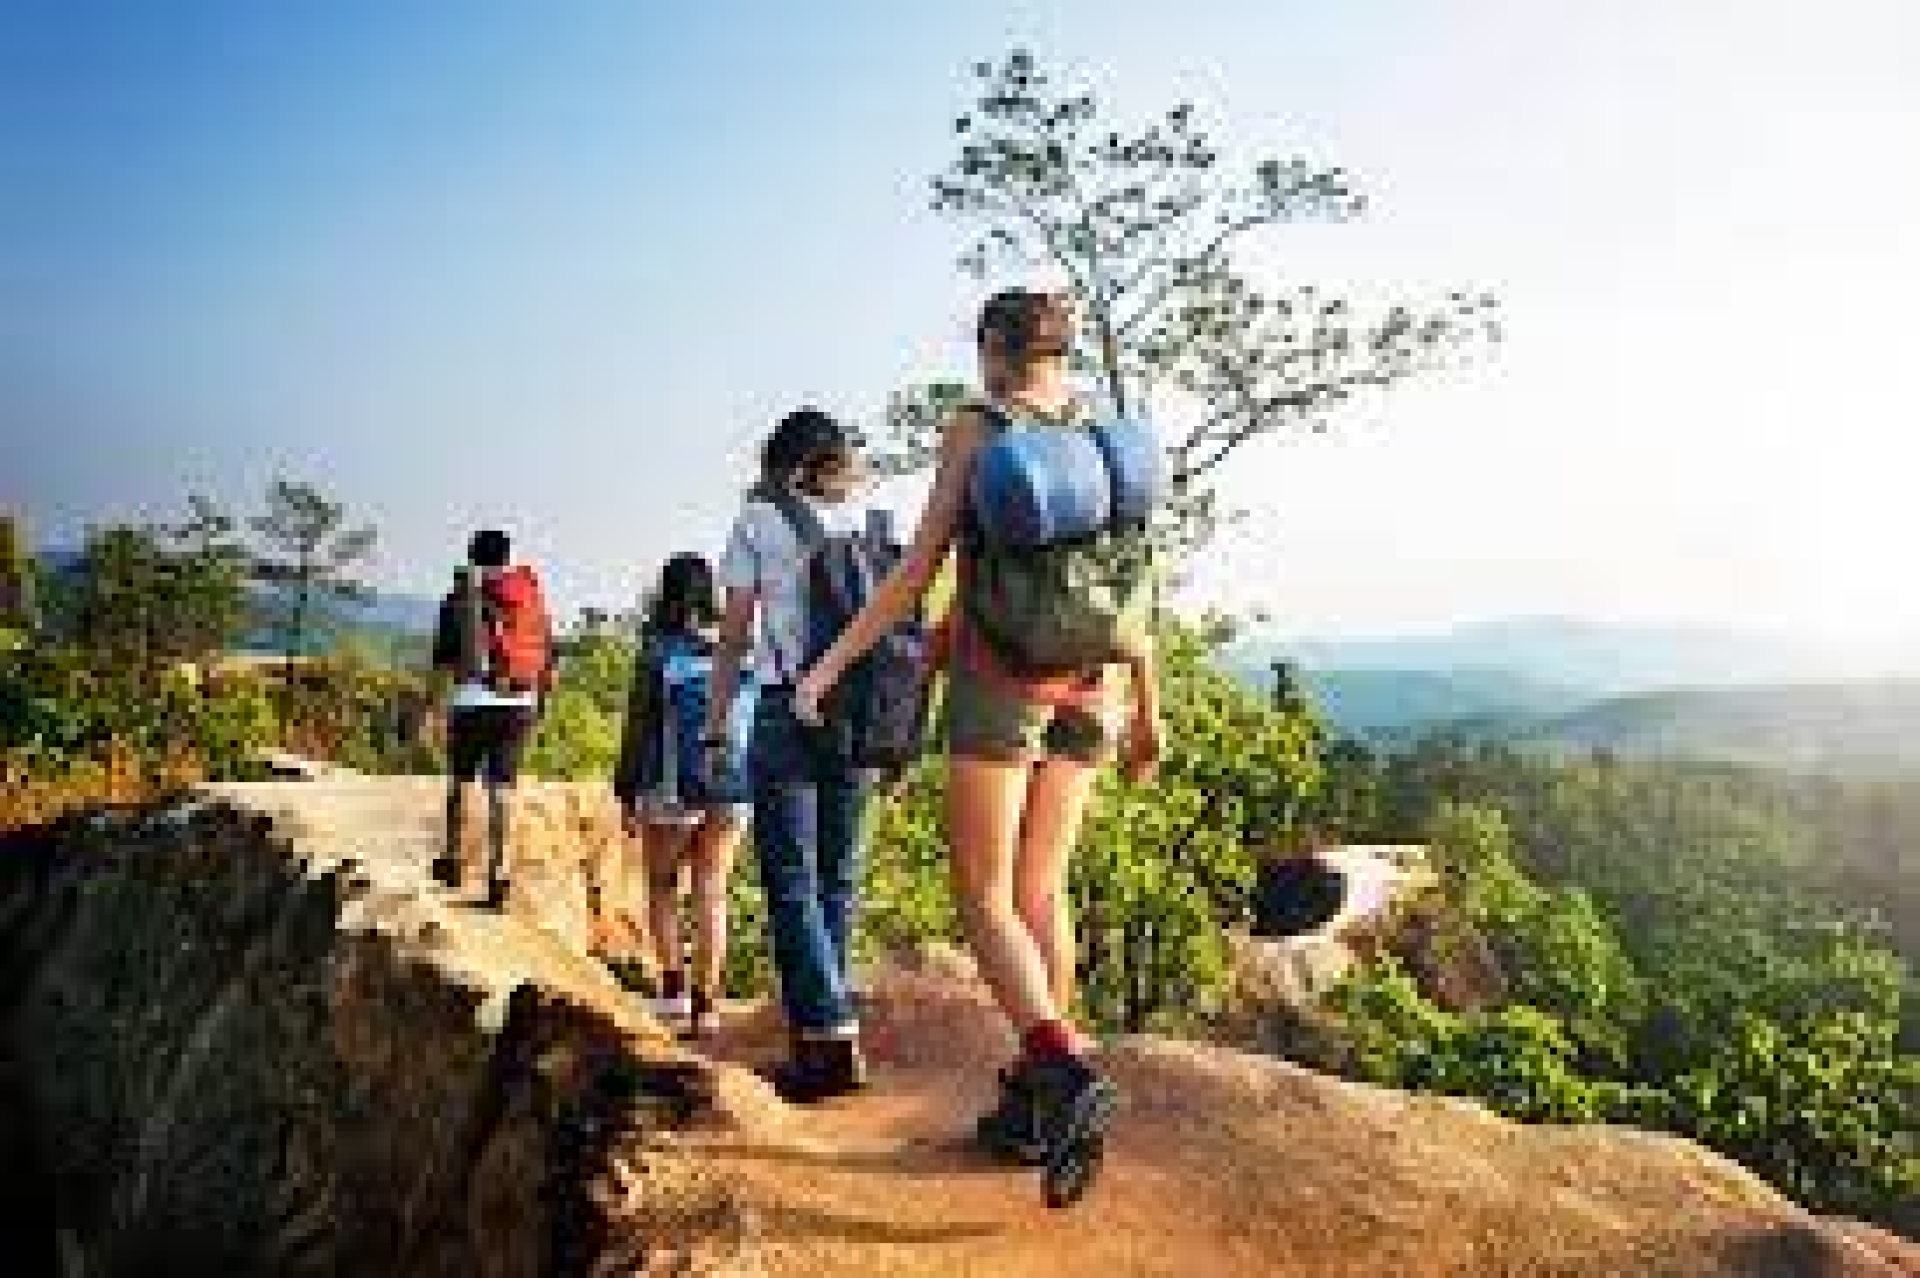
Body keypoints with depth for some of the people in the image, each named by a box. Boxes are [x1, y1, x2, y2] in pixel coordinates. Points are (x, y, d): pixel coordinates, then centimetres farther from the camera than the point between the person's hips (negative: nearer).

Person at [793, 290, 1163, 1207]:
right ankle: (1032, 1101, 17)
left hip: (998, 676, -5)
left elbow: (919, 570, -8)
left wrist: (829, 665, -3)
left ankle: (1067, 1071, -18)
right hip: (1088, 682, 5)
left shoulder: (974, 428, -3)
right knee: (1042, 889, 13)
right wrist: (1148, 706, 15)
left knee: (984, 899, 1)